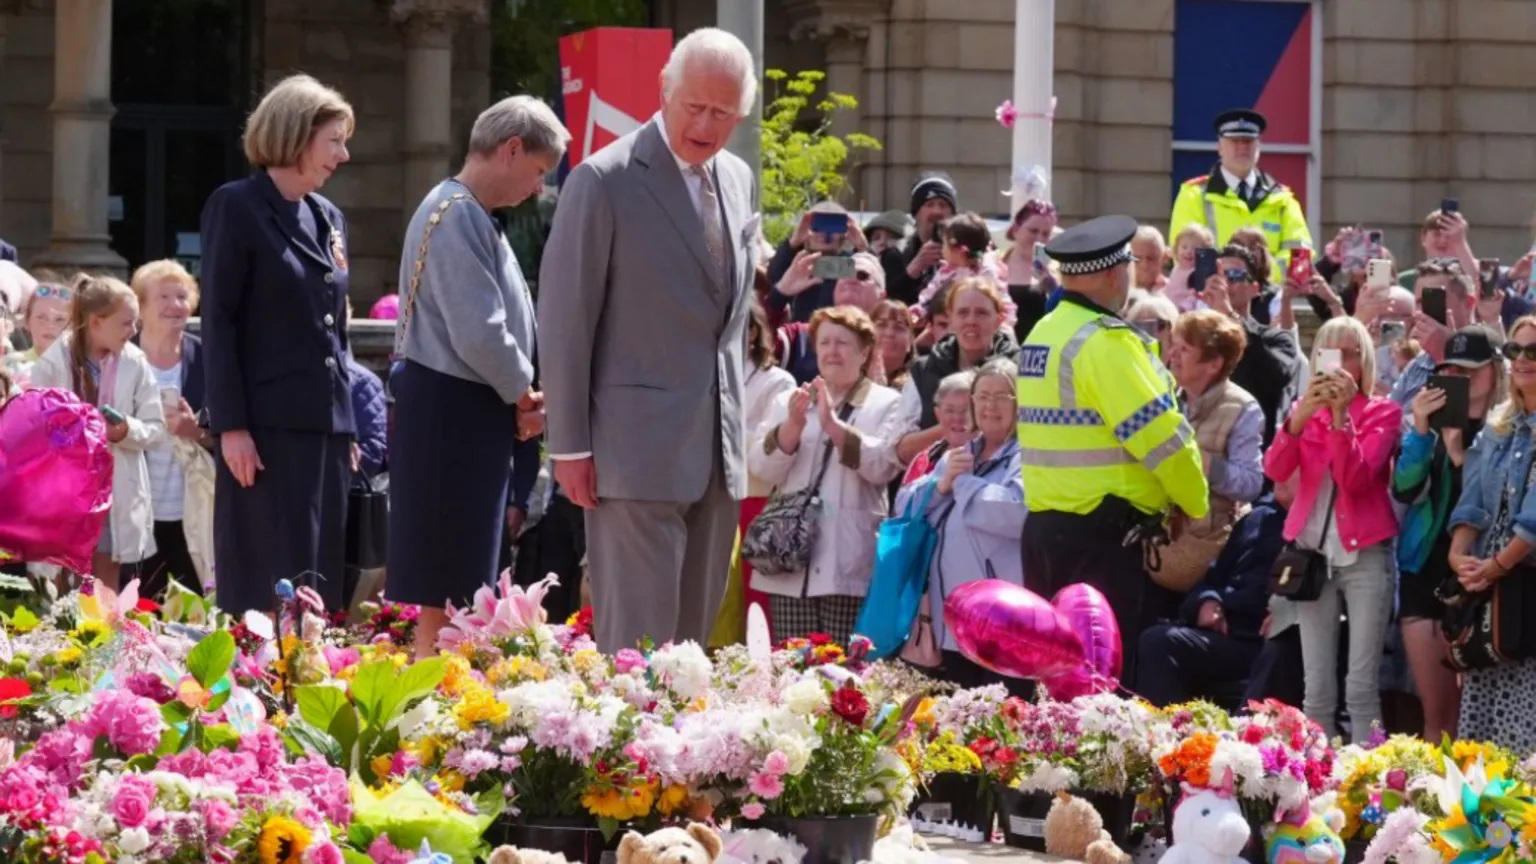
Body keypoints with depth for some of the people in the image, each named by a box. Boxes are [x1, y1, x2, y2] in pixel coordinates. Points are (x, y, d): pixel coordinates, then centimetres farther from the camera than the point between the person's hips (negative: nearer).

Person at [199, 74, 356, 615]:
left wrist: (349, 427, 15)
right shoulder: (236, 207, -5)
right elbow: (218, 321, -9)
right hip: (268, 425, -7)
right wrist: (230, 425, -15)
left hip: (327, 424, 7)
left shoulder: (330, 218, 15)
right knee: (269, 582, -7)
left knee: (321, 580, 6)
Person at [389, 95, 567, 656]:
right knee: (446, 590, -8)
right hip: (452, 414, -10)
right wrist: (524, 394, -7)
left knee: (461, 590, 13)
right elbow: (479, 335, -23)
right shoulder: (456, 215, -16)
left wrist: (522, 396, 5)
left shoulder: (471, 216, 17)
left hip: (470, 417, 10)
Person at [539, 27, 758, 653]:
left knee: (694, 637, 9)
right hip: (640, 448, -7)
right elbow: (565, 319, -8)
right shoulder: (605, 181, -9)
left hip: (717, 450, 7)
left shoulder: (739, 180, 12)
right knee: (638, 639, -8)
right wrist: (569, 445, -9)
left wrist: (737, 426, 17)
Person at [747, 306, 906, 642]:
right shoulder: (788, 401, 17)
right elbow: (761, 467, 6)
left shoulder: (886, 404, 7)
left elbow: (884, 466, -9)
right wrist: (793, 425, -12)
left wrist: (833, 424, -18)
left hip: (848, 567, -3)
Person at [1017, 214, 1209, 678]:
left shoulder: (1041, 335, 12)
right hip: (1102, 535, -9)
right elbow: (1161, 433, -17)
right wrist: (1194, 501, -1)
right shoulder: (1106, 342, -15)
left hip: (1043, 522, 9)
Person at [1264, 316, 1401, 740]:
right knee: (1317, 692, 1)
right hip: (1313, 554, 3)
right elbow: (1275, 471, -7)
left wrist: (1341, 415, -23)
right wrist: (1300, 416, -22)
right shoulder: (1306, 408, 11)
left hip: (1365, 555, -3)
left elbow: (1357, 477, -13)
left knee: (1361, 688, -8)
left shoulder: (1383, 412, 1)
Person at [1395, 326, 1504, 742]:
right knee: (1436, 711, 6)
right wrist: (1419, 431, -15)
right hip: (1426, 569, 4)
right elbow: (1404, 490, -2)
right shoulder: (1435, 422, 10)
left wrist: (1460, 453, -20)